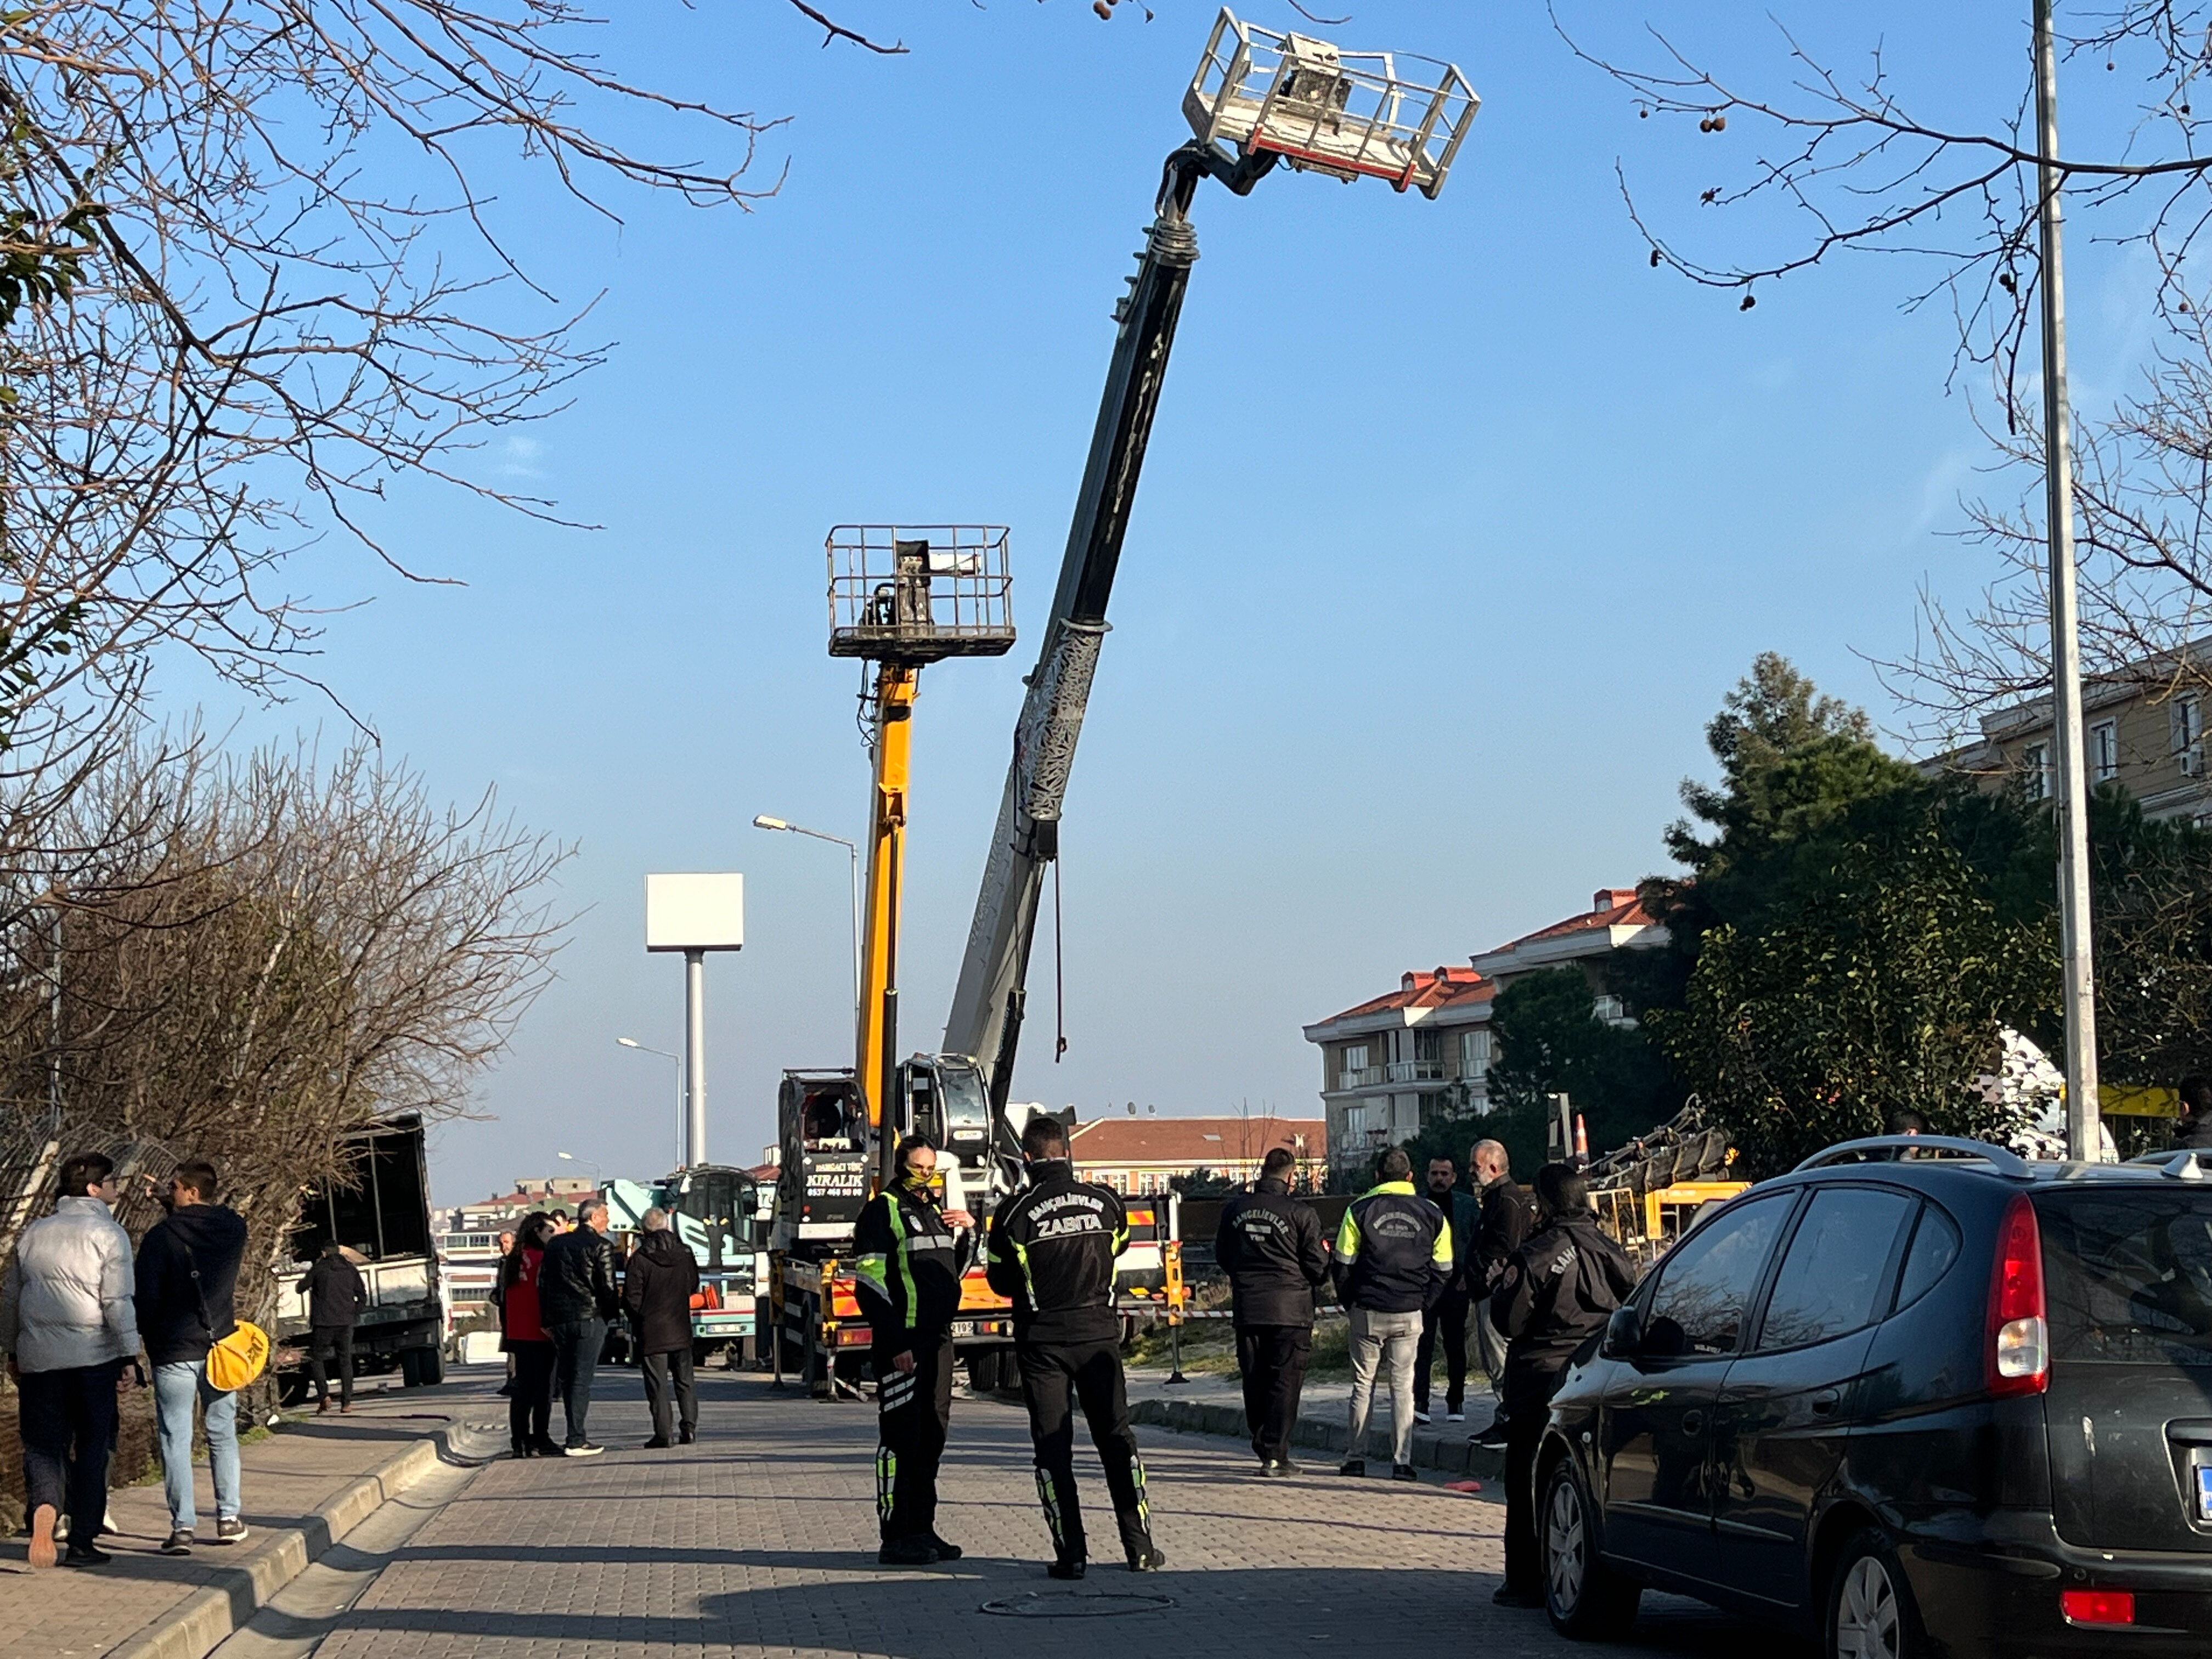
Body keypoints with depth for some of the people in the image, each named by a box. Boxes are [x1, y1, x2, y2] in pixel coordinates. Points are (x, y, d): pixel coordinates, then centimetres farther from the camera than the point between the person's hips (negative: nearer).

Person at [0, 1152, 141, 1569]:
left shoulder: (34, 1234, 11)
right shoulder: (108, 1234, -5)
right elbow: (118, 1302, -11)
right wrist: (129, 1357, -6)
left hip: (38, 1359, 3)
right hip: (93, 1358, -3)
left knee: (43, 1445, 5)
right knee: (92, 1449, 6)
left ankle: (43, 1504, -25)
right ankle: (81, 1542, 7)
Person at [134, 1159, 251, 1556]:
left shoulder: (161, 1236, -13)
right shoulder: (233, 1228, 3)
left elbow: (147, 1295, -12)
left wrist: (145, 1333, 6)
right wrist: (174, 1209, 17)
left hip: (175, 1351, -4)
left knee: (176, 1437, -1)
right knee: (222, 1434, 14)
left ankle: (183, 1526, -6)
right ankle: (229, 1518, 14)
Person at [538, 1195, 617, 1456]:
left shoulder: (555, 1245, 12)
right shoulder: (601, 1247, -7)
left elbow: (543, 1284, 11)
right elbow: (608, 1287, -9)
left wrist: (546, 1321, 13)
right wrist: (613, 1313, 7)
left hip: (559, 1320, 6)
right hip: (590, 1318, -5)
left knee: (567, 1378, 12)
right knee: (581, 1378, -4)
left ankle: (577, 1435, 17)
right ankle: (575, 1442, -6)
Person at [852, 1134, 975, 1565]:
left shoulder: (935, 1211, 18)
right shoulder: (883, 1211, -6)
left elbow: (955, 1271, 28)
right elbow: (869, 1283, -13)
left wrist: (969, 1231, 11)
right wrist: (895, 1343, -20)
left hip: (937, 1341, 8)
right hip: (900, 1344, -8)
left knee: (932, 1438, 11)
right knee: (900, 1439, -7)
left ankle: (923, 1530, 18)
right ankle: (895, 1538, -6)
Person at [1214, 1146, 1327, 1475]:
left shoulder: (1234, 1209, 5)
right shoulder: (1301, 1214, -9)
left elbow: (1222, 1256, 16)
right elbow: (1317, 1267, -4)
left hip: (1247, 1308, 4)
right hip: (1290, 1309, -4)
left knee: (1255, 1381, 13)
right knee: (1285, 1382, 0)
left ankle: (1263, 1447, 19)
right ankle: (1275, 1455, -5)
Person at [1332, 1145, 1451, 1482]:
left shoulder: (1360, 1210, -3)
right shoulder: (1431, 1214, 3)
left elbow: (1343, 1264, -2)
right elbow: (1443, 1269, 5)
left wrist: (1349, 1302, 10)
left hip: (1368, 1312, -1)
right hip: (1409, 1314, 1)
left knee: (1363, 1384, 9)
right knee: (1403, 1385, 7)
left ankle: (1355, 1457, 9)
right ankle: (1402, 1461, 2)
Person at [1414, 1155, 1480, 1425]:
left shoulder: (1468, 1205, 7)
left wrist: (1470, 1274, -6)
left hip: (1456, 1284, 1)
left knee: (1456, 1347, 8)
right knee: (1422, 1345, -8)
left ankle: (1456, 1403, 18)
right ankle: (1419, 1405, -10)